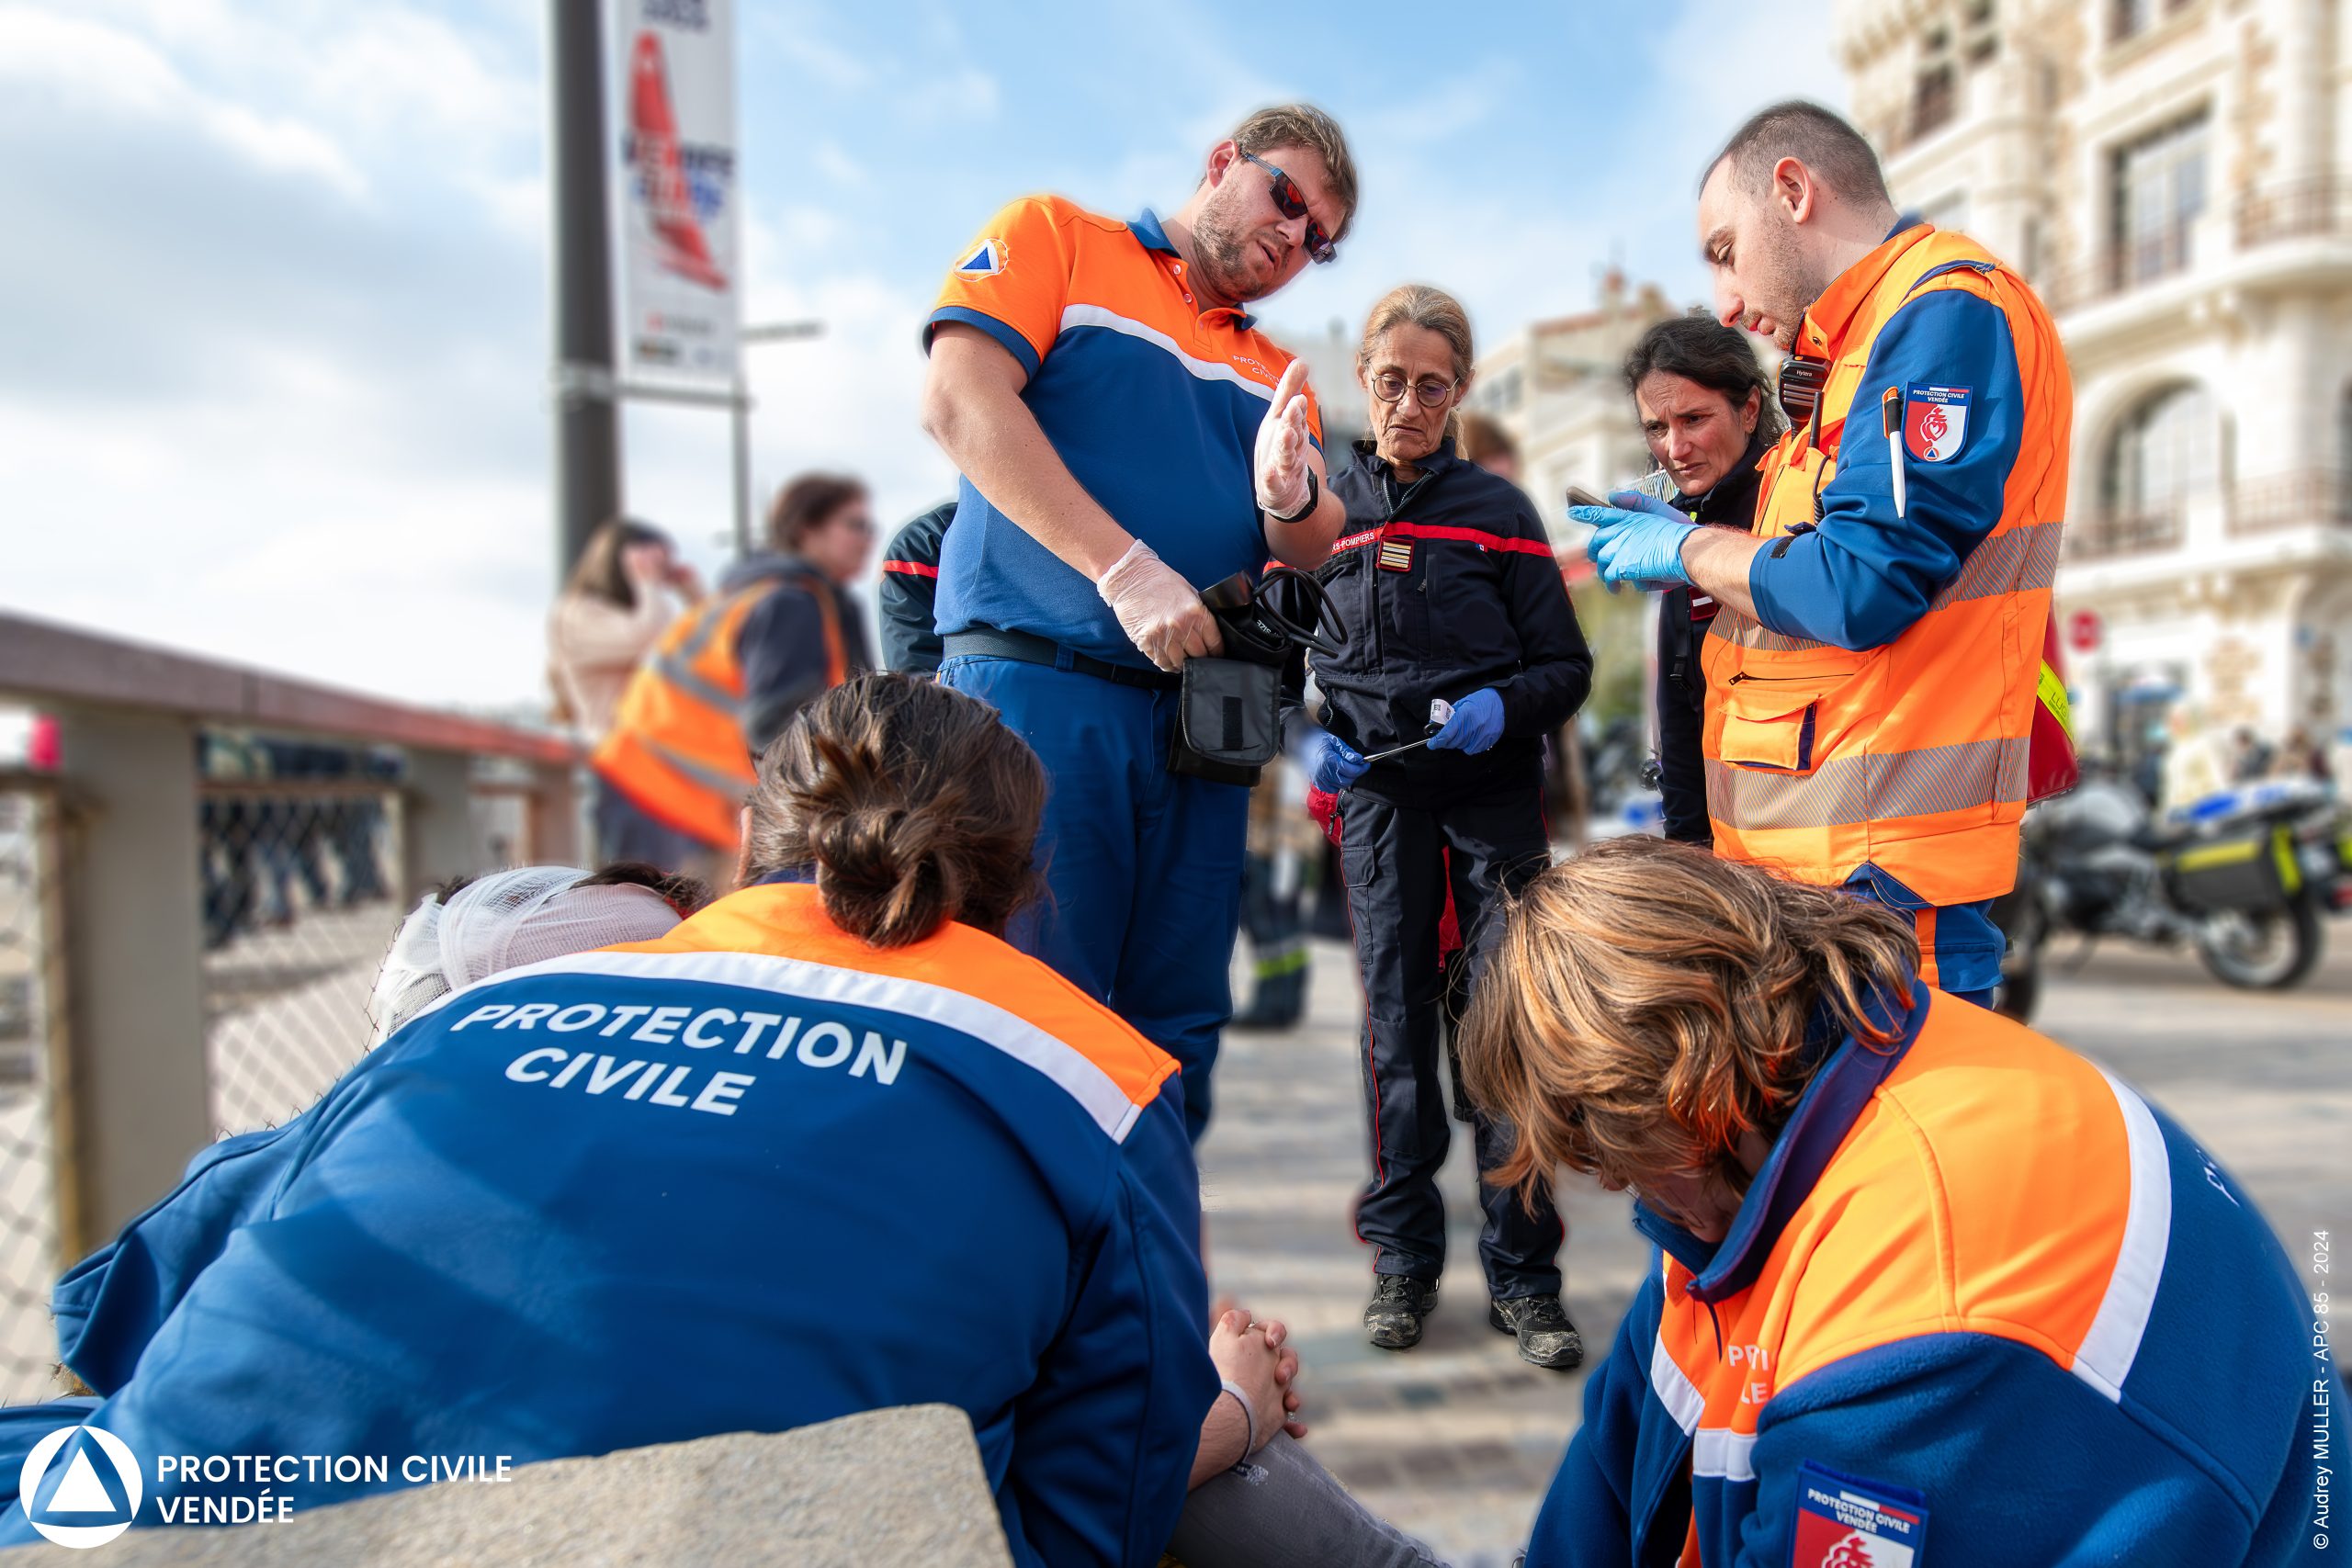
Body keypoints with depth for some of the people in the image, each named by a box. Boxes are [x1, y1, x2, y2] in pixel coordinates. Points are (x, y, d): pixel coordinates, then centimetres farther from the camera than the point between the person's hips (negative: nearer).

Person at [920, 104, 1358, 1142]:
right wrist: (1127, 570, -15)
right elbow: (961, 402, -9)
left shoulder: (1272, 374, 23)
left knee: (1179, 1028, 7)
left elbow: (1316, 552, 15)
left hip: (1195, 702, 6)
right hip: (1037, 681, -6)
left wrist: (1289, 493, -11)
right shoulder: (1055, 238, 8)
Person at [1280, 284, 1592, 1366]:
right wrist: (1307, 739, -5)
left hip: (1494, 788, -1)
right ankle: (1404, 1256, 18)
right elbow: (1277, 661, 13)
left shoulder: (1499, 510, 5)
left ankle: (1521, 1274, 7)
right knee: (1397, 1016, 5)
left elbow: (1566, 663, 4)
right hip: (1375, 791, 1)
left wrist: (1504, 705, -15)